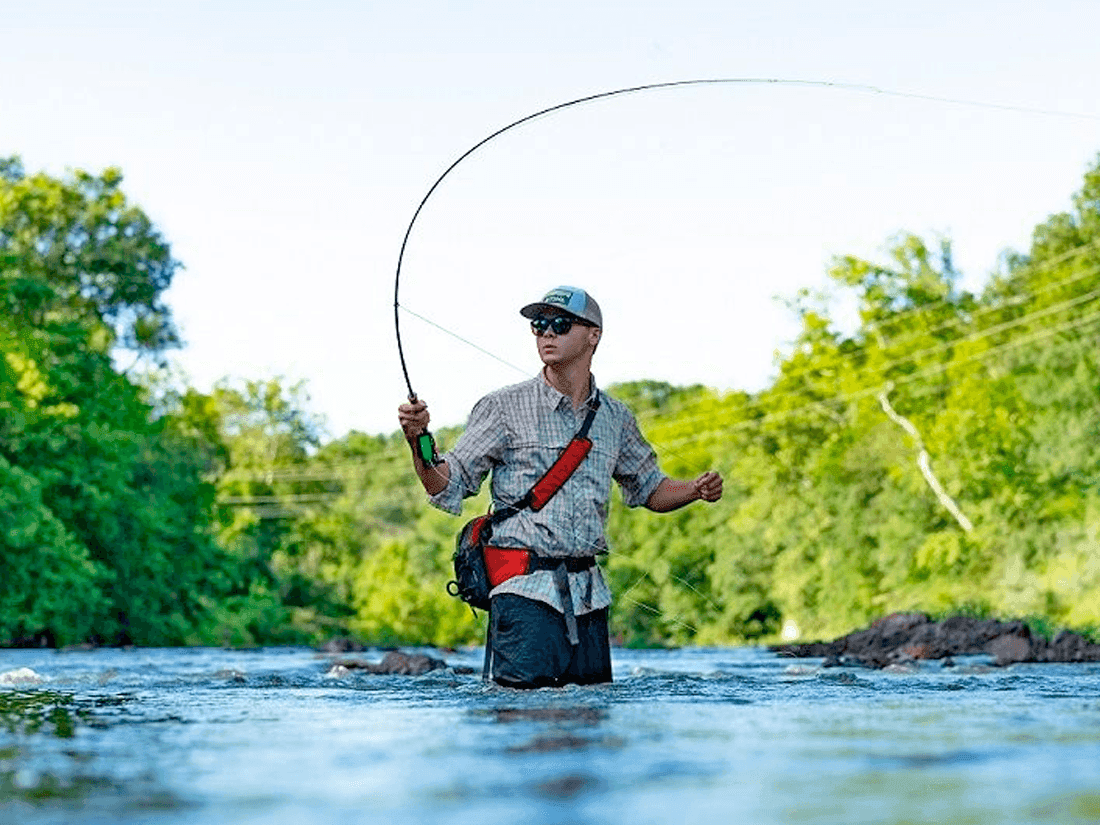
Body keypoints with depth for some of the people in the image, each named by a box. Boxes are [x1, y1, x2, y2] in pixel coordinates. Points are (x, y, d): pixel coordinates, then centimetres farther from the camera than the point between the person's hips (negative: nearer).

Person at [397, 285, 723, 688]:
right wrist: (419, 441, -23)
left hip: (588, 593, 5)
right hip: (525, 589, -4)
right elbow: (447, 489, -4)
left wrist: (697, 488, 5)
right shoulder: (504, 407, -2)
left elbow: (650, 489, 25)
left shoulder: (615, 418, 11)